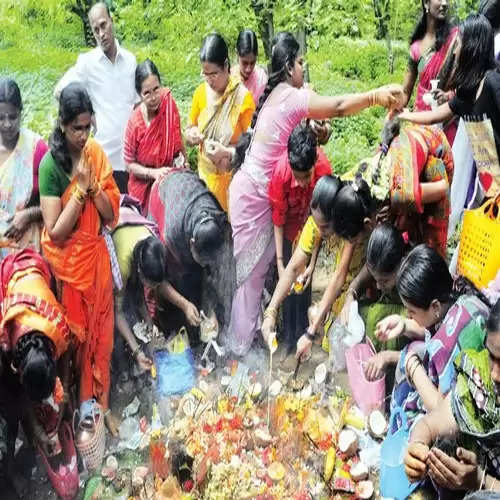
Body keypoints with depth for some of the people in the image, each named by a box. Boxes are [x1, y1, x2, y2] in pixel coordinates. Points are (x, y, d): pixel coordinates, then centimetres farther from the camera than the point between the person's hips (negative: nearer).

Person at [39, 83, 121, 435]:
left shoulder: (96, 152, -4)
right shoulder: (50, 165, -18)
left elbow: (112, 215, -5)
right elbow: (55, 232, -22)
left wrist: (93, 185, -20)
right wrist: (79, 188, -25)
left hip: (96, 256, 4)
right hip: (67, 263, -4)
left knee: (101, 332, 15)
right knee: (75, 334, 12)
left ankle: (102, 402, 34)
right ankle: (80, 404, 31)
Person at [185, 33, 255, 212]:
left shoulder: (244, 97, -12)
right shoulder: (200, 92, 2)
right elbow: (189, 132, 12)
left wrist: (227, 153, -25)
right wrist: (192, 135, -9)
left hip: (233, 179, -4)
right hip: (206, 177, 4)